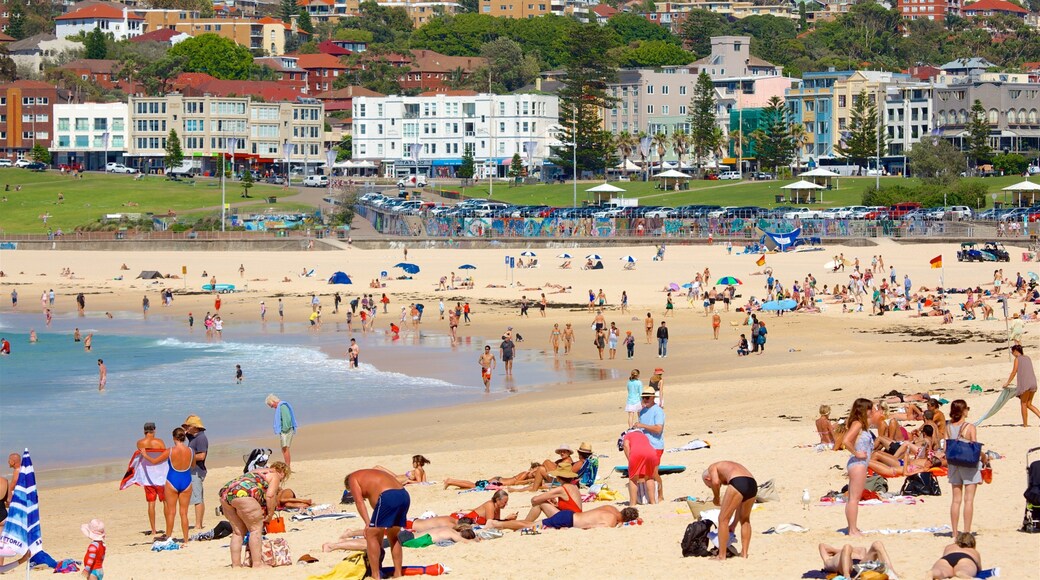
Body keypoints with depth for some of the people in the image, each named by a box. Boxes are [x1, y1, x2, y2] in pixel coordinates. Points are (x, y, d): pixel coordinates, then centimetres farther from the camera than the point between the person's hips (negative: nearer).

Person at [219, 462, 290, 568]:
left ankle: (236, 564, 13)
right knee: (256, 528, -1)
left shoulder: (257, 471, 36)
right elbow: (270, 495, -3)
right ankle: (257, 563, -7)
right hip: (243, 494, -8)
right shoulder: (275, 476, 12)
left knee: (238, 531, 16)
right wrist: (270, 515, 6)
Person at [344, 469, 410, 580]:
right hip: (404, 495, 8)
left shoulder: (352, 478, 16)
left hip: (388, 497, -8)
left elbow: (359, 501, -1)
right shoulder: (371, 477, 37)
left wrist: (368, 524, -10)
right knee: (393, 536, 23)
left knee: (371, 535, 3)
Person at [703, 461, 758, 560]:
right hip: (752, 484, 7)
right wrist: (734, 524, 44)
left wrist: (716, 498, 14)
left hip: (738, 483, -7)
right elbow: (741, 503, 39)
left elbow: (715, 482, -4)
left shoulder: (712, 467, 22)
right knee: (745, 520, 27)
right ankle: (744, 553, 28)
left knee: (723, 519, 7)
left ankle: (722, 555, 7)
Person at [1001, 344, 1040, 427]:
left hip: (1024, 384, -6)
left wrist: (1007, 383, 5)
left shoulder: (1017, 359, -1)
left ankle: (1025, 424, 8)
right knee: (1028, 404, 14)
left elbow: (1014, 373, -4)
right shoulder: (1028, 358, 18)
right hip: (1033, 382, 6)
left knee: (1024, 404, 6)